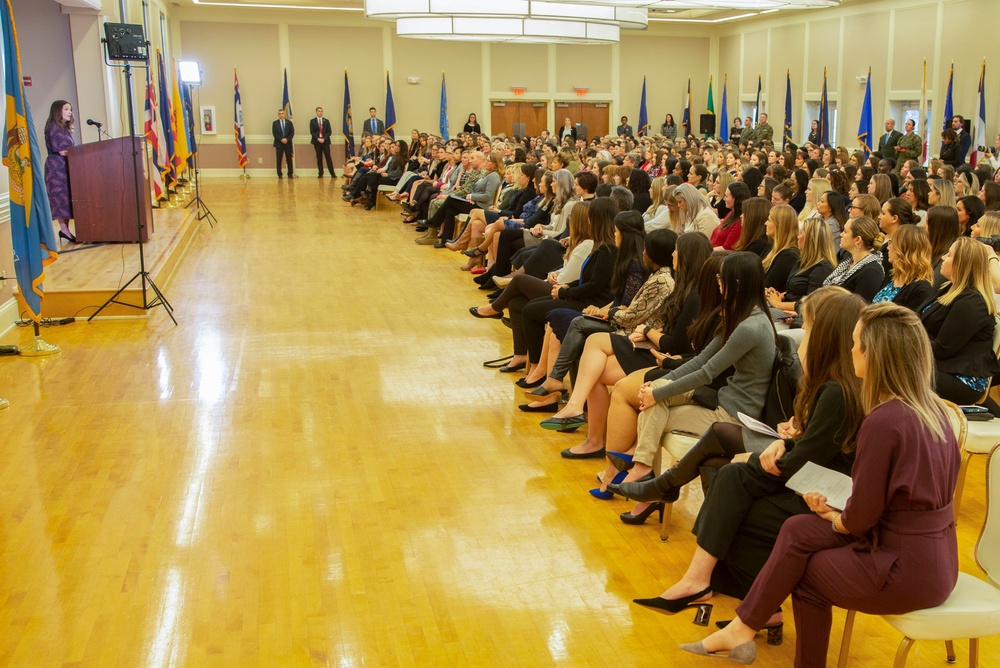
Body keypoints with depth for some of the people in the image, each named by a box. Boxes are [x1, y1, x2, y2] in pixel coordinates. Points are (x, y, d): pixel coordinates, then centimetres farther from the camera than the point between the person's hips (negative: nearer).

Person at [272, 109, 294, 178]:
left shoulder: (289, 122, 9)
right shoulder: (275, 123, 6)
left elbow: (292, 132, 2)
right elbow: (274, 133, -3)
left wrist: (287, 139, -13)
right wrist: (281, 139, -16)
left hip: (288, 143, 1)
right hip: (279, 144, -1)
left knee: (289, 159, 1)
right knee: (278, 160, -1)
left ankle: (290, 174, 6)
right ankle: (279, 175, 4)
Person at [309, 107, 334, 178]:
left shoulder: (326, 121, 10)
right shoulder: (312, 121, 6)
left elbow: (329, 131, 4)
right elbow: (312, 132, -1)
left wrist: (324, 138, -10)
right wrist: (318, 139, -13)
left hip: (325, 141, 0)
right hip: (317, 141, 0)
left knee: (328, 157, -4)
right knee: (319, 158, 1)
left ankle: (332, 173, -6)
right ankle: (321, 174, 4)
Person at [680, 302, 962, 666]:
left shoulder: (883, 421, -23)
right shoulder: (937, 411, 4)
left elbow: (861, 517, -17)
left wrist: (834, 518, 4)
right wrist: (838, 512, 4)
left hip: (905, 571, -8)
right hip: (938, 561, 8)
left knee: (803, 571, 11)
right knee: (797, 530, 8)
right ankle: (743, 629, 13)